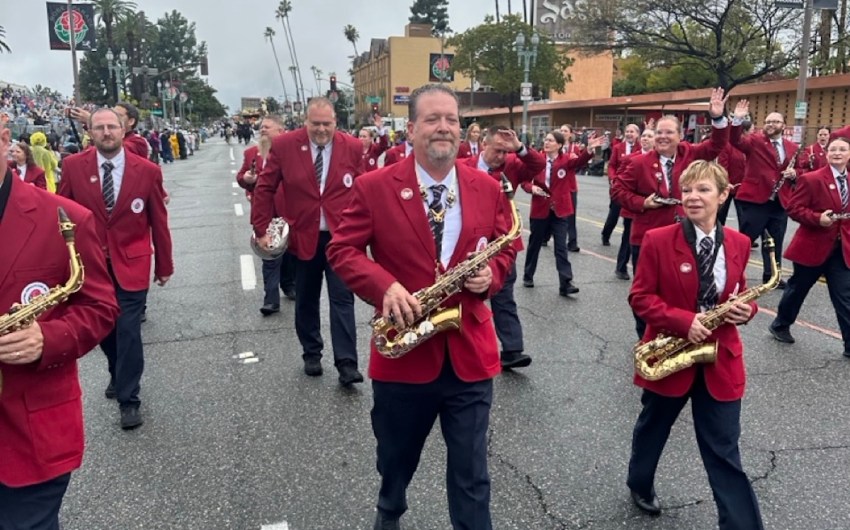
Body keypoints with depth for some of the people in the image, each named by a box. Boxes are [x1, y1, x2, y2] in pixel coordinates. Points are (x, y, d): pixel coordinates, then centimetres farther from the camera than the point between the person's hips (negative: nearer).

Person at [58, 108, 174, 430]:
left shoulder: (147, 171, -6)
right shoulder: (73, 166, -4)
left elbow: (159, 222, 0)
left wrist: (164, 264, 5)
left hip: (131, 263, -2)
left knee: (128, 331, -2)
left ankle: (129, 399, 11)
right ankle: (119, 375, 41)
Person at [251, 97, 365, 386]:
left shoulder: (353, 147, -3)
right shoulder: (284, 145, -4)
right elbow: (264, 188, 1)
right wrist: (261, 229, -1)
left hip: (341, 237, -1)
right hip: (303, 237, 1)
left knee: (342, 299, -2)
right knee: (306, 300, 14)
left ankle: (347, 363, 1)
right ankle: (311, 354, 30)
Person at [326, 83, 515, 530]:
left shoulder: (487, 188, 2)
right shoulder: (374, 187, -6)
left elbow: (506, 246, 13)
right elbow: (342, 249, -5)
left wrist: (491, 274, -10)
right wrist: (386, 287, -22)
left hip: (470, 352, 1)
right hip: (403, 352, -1)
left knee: (471, 471, 11)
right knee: (396, 457, 23)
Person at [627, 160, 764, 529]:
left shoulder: (739, 244, 0)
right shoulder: (658, 241, -12)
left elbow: (739, 293, 13)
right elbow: (639, 297, -10)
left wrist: (744, 310, -10)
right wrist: (683, 322, -22)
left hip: (721, 359, 2)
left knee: (724, 452, 5)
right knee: (652, 429, 22)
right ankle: (640, 486, 48)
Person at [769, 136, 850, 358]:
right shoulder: (810, 179, -10)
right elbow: (793, 208, -12)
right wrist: (818, 218, -26)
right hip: (813, 246, -4)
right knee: (797, 288, 13)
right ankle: (780, 325, 35)